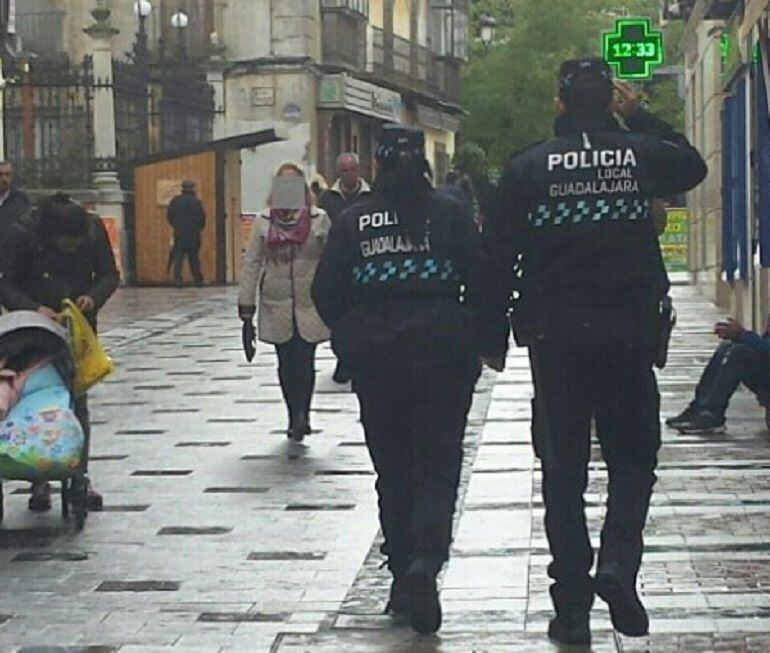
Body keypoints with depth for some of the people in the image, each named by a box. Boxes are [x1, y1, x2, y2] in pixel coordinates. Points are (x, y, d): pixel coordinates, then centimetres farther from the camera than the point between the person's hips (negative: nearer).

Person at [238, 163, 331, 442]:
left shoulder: (319, 219, -1)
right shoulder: (264, 221, 3)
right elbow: (252, 262, 3)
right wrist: (246, 306, 0)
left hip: (310, 304, -2)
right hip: (276, 305, 2)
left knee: (304, 361, -11)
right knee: (286, 365, 8)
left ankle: (301, 416, -7)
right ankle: (297, 419, 20)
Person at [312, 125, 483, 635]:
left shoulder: (353, 222, 2)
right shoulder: (448, 214, -2)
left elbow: (328, 295, 2)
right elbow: (481, 281, -4)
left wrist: (351, 336, 19)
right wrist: (478, 338, 11)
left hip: (375, 361, 2)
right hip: (443, 355, -2)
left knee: (393, 468, 13)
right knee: (438, 464, 1)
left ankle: (403, 578, 16)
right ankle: (425, 560, -22)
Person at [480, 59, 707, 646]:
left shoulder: (529, 167, -2)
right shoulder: (641, 154, 0)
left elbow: (498, 259, -2)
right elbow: (693, 165, 24)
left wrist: (494, 338, 7)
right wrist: (640, 117, 24)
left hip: (555, 338, 0)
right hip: (630, 334, 0)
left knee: (563, 470, 7)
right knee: (633, 459, 13)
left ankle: (572, 607, 7)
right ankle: (618, 565, -10)